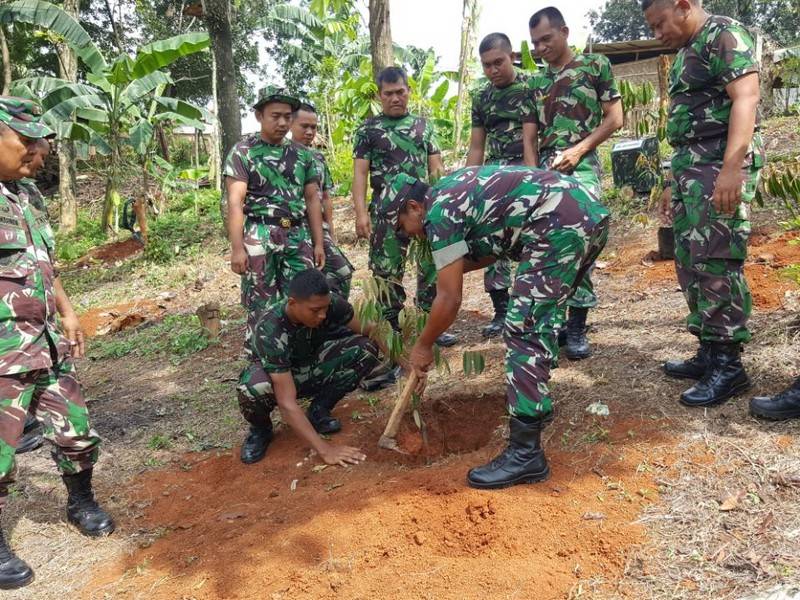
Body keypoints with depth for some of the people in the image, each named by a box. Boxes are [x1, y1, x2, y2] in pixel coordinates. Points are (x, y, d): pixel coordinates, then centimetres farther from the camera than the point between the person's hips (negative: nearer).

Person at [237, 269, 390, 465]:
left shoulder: (331, 303, -25)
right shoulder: (270, 332, -36)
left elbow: (367, 330, -11)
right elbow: (287, 403, -38)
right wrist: (324, 449, -40)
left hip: (313, 368, 4)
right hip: (276, 377, -4)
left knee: (367, 349, -21)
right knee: (252, 392, -40)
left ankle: (319, 410, -3)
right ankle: (261, 430, -4)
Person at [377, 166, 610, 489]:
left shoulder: (438, 212, -5)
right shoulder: (452, 191, 23)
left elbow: (450, 299, -5)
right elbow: (494, 242, 34)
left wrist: (423, 346, 9)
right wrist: (452, 268, 29)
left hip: (562, 224, -11)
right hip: (589, 213, 11)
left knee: (523, 330, -9)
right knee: (539, 317, 24)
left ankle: (526, 453, -9)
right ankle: (536, 398, 42)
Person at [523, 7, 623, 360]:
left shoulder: (595, 66, 7)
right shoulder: (536, 83, 18)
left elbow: (615, 118, 2)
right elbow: (529, 137, 13)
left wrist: (578, 149, -10)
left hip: (580, 166, -4)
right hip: (545, 169, 5)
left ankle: (577, 327, -5)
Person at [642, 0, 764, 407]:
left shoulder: (723, 36, -5)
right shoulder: (685, 52, 22)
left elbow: (745, 99, -17)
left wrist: (731, 168, -27)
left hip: (720, 163, -10)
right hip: (689, 164, 10)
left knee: (716, 263, -10)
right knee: (690, 262, 9)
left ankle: (729, 365, -3)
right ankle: (709, 353, 17)